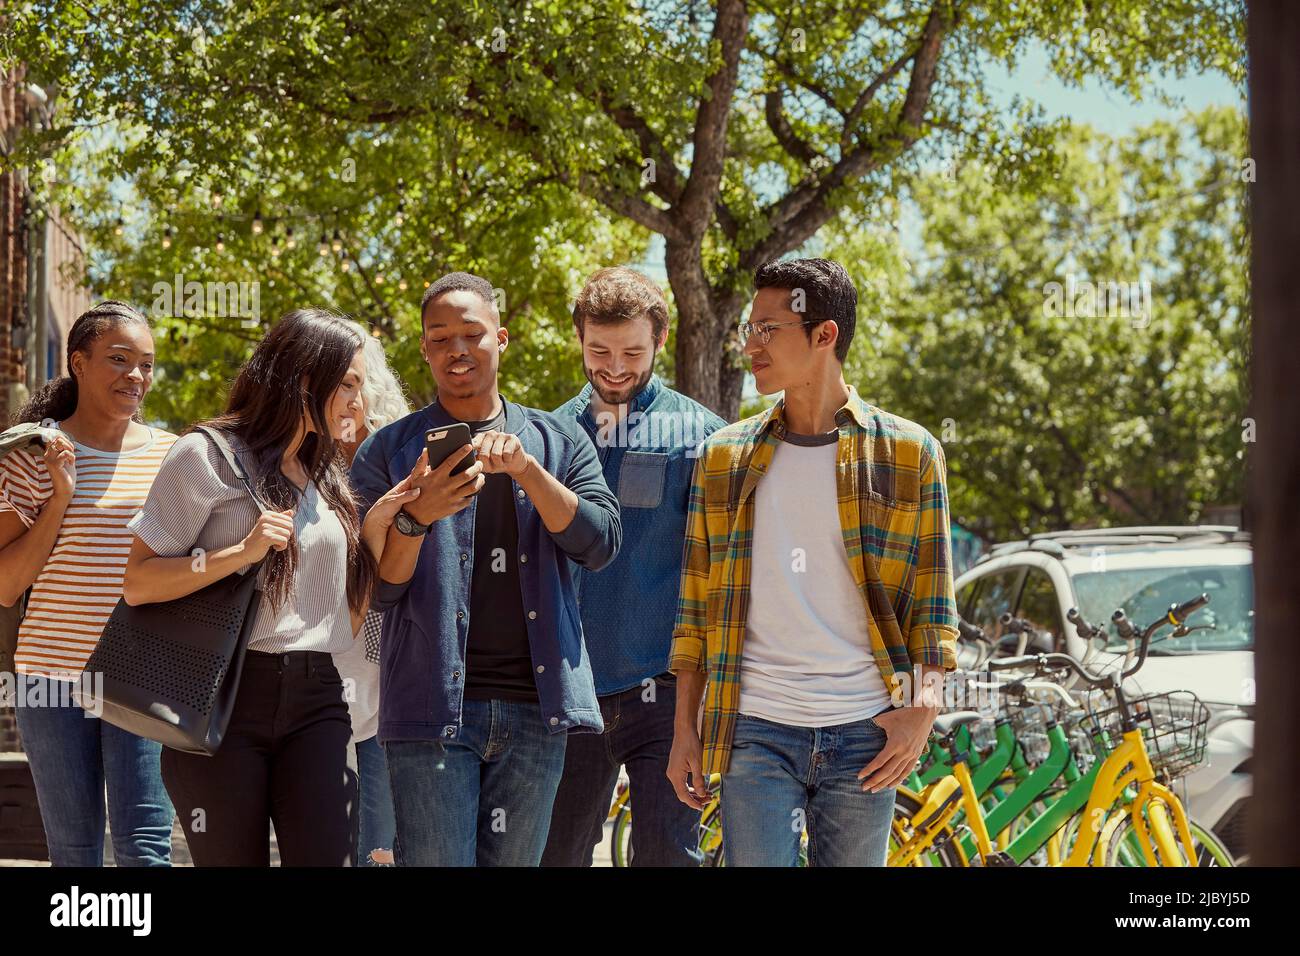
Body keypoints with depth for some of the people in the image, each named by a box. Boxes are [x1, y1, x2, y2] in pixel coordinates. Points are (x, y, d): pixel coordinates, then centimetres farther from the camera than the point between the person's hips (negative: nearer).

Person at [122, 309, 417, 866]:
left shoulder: (328, 479, 18)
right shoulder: (209, 456, -1)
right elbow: (137, 585, -7)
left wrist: (373, 529, 7)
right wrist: (241, 552, -16)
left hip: (314, 702, 5)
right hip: (222, 696, -4)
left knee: (327, 857, -10)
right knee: (233, 859, -1)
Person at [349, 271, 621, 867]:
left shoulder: (558, 443, 13)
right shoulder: (388, 453, 7)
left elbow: (600, 543, -2)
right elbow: (378, 592, 2)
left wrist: (526, 468, -14)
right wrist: (417, 516, -16)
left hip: (534, 707, 2)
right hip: (432, 707, -2)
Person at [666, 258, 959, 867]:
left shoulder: (908, 453, 4)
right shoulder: (724, 456, 9)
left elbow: (932, 605, 5)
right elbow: (696, 606, 12)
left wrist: (923, 708, -9)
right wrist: (684, 729, 8)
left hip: (864, 734, -1)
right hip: (755, 731, 1)